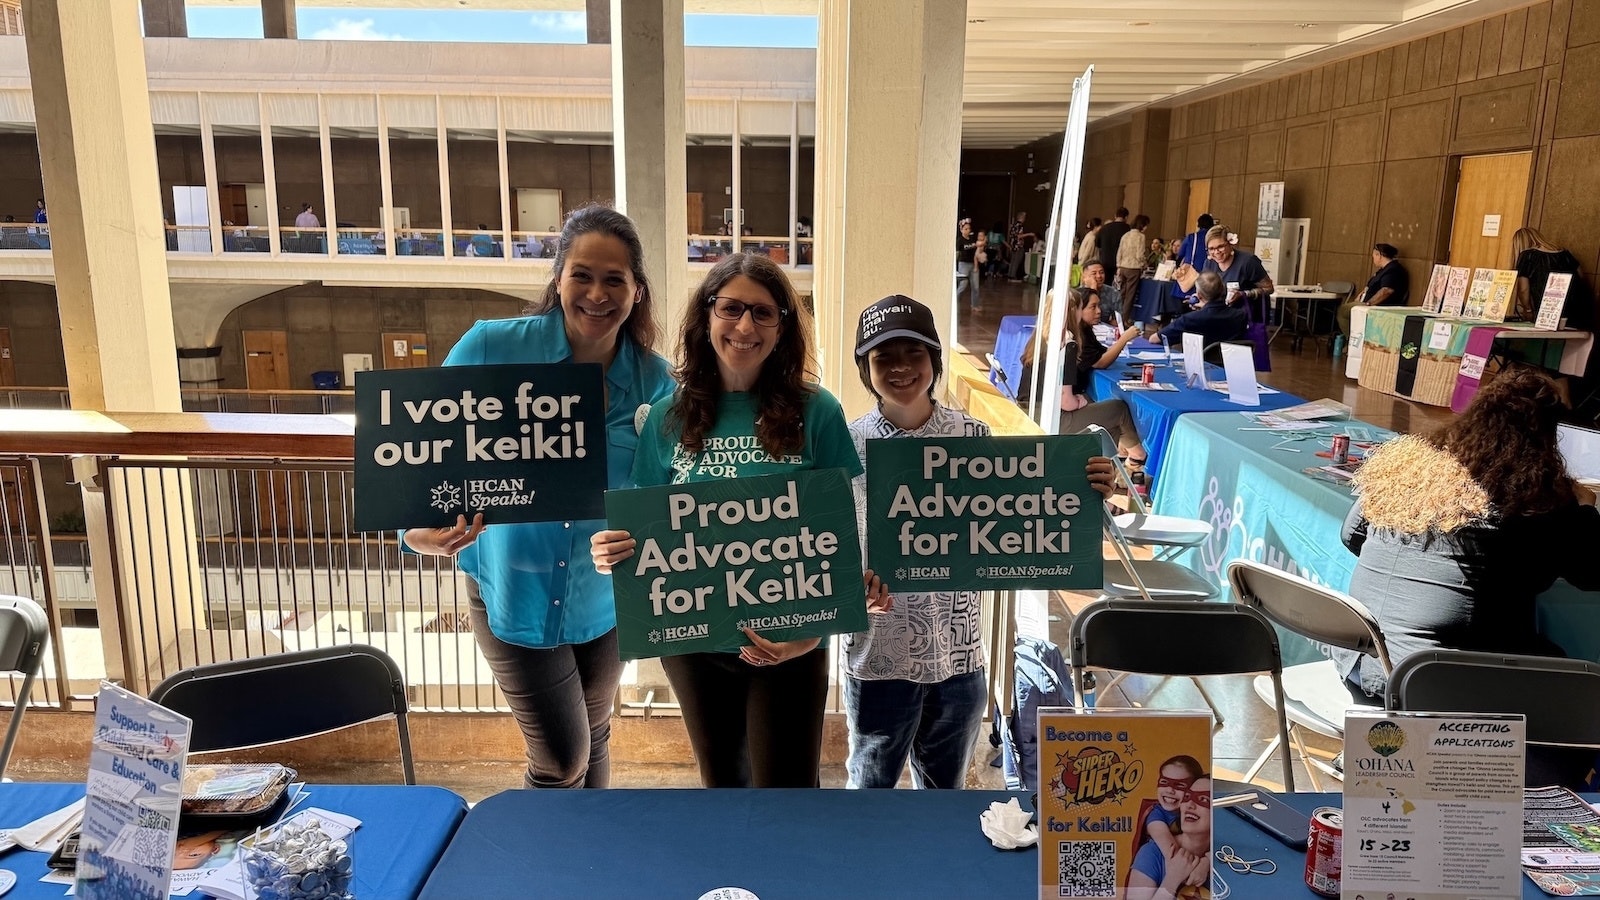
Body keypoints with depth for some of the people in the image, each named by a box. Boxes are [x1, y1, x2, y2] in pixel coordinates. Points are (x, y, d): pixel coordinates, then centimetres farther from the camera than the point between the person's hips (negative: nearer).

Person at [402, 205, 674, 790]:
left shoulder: (654, 381, -10)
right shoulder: (491, 347, -17)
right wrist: (420, 528, -29)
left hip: (604, 599, 3)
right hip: (514, 592, -3)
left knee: (594, 741, 22)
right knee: (562, 759, 3)